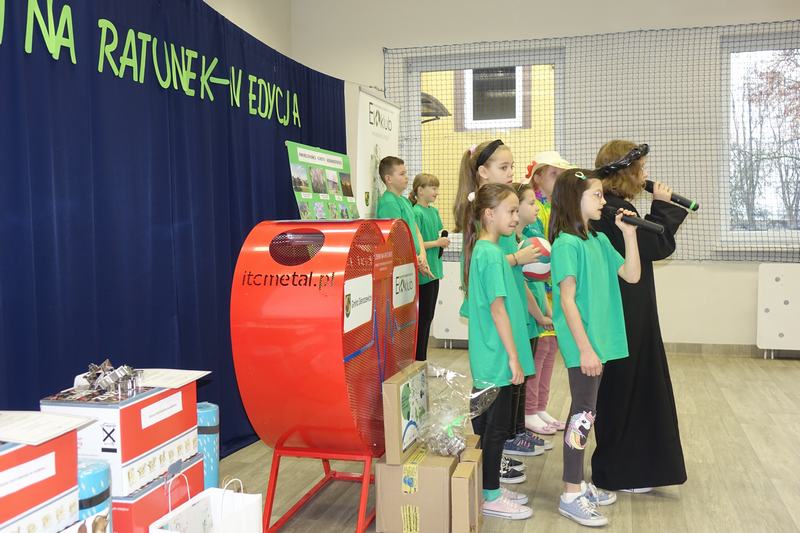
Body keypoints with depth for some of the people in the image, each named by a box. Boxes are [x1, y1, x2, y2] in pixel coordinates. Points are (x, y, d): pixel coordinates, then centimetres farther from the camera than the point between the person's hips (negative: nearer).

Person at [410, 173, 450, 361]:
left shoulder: (434, 211, 12)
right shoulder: (416, 213, -14)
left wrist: (443, 240, 2)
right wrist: (437, 243, -16)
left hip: (434, 269, 8)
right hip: (423, 272, -8)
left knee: (428, 316, 13)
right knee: (422, 317, -2)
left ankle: (422, 359, 22)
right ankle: (418, 359, 8)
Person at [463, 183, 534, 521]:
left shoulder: (481, 249, 10)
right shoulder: (492, 254, -18)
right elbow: (498, 308, -20)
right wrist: (514, 357, -17)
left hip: (485, 357, 9)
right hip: (498, 357, -9)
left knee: (485, 423, 16)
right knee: (495, 427, 2)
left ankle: (490, 487, 29)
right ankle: (490, 497, 14)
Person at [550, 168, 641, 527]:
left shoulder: (599, 240, 11)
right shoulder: (567, 244, -15)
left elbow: (631, 275, 10)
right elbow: (567, 300, -18)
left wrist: (629, 233, 2)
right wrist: (585, 348, -20)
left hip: (598, 341, 9)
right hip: (581, 344, -9)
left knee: (585, 412, 15)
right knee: (583, 414, -3)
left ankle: (578, 484, 28)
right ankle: (571, 496, 9)